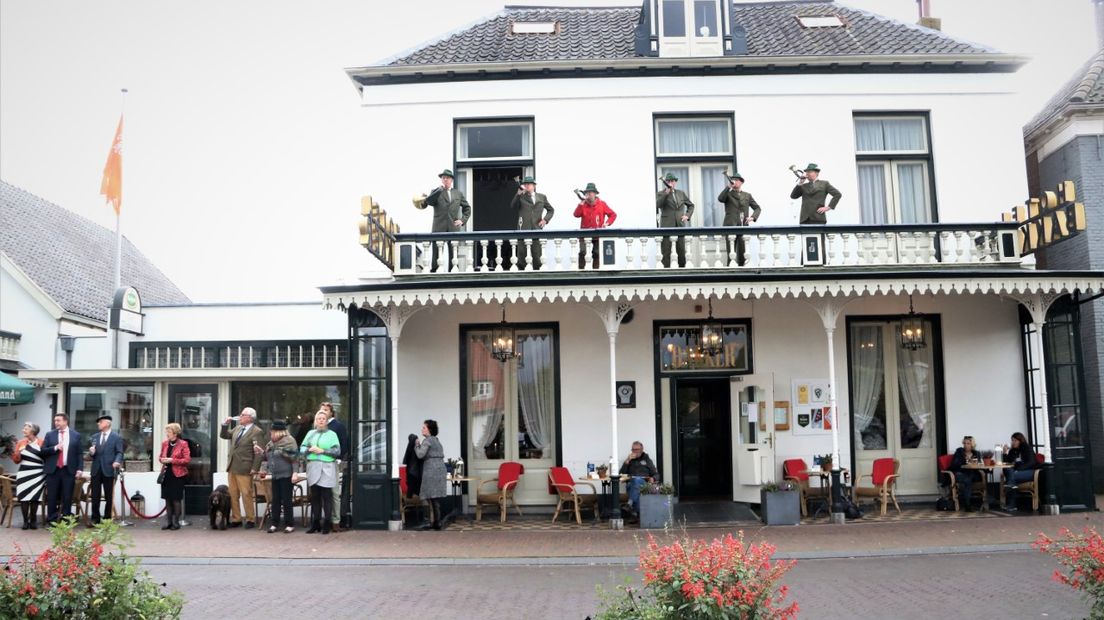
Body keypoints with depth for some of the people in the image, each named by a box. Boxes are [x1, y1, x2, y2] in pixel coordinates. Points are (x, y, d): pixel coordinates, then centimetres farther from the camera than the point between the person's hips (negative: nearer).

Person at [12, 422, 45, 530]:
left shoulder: (42, 443, 1)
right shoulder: (20, 443, 7)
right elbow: (16, 461, 8)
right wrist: (16, 452, -11)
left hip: (38, 474, -2)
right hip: (24, 473, 2)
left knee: (34, 498, -3)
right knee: (23, 497, -5)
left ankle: (33, 520, 7)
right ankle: (25, 521, 2)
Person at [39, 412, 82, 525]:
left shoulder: (76, 435, 6)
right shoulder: (50, 435, 8)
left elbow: (79, 454, 5)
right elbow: (42, 451, 4)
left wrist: (79, 469, -3)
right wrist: (55, 448, -13)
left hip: (69, 470, -1)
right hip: (53, 470, 1)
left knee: (67, 497, 1)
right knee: (52, 497, 3)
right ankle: (51, 520, 10)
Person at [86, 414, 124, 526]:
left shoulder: (116, 437, 1)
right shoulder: (95, 437, 15)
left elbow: (119, 453, -4)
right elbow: (92, 452, 16)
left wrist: (117, 462, -23)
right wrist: (91, 451, -8)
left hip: (108, 470, -4)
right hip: (96, 470, 4)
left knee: (109, 497, 3)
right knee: (95, 496, 3)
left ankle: (107, 519, 11)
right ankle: (95, 518, 11)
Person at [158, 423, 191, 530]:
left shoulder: (183, 444, -6)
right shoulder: (164, 443, 10)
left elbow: (187, 459, -11)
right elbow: (161, 457, 22)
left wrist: (172, 460, -17)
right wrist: (162, 460, -2)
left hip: (177, 475, -5)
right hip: (166, 474, 5)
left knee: (176, 499, -2)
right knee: (167, 498, 7)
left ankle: (176, 522, 8)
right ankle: (168, 521, 16)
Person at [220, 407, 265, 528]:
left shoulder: (257, 432, -10)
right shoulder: (238, 428, 14)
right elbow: (224, 436, 25)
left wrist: (254, 468, -18)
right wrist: (225, 424, 8)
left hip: (244, 469, -8)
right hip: (232, 467, 8)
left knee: (246, 495, -1)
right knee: (233, 495, 11)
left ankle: (250, 520, 9)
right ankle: (236, 519, 20)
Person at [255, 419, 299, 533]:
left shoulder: (289, 441, -10)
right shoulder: (271, 443, 13)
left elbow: (294, 458, -14)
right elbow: (267, 457, 22)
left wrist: (295, 472, -20)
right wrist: (261, 451, 3)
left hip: (286, 475, -7)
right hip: (275, 475, 7)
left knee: (286, 500, -2)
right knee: (275, 500, 9)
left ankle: (290, 524, 6)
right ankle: (275, 523, 16)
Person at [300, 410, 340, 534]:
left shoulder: (332, 434, 7)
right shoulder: (310, 433, 19)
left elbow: (337, 451, -3)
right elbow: (302, 448, 13)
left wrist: (322, 451, -11)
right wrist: (309, 450, -7)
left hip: (327, 468, -4)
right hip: (313, 467, 4)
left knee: (326, 496, -5)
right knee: (315, 496, 5)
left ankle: (327, 524, 0)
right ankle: (315, 523, 12)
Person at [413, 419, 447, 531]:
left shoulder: (427, 441, -8)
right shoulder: (437, 440, 20)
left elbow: (420, 454, -17)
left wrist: (417, 445, 1)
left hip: (431, 470, -9)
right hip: (441, 469, 9)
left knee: (432, 498, -6)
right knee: (436, 498, 10)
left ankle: (435, 522, -6)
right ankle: (435, 522, 11)